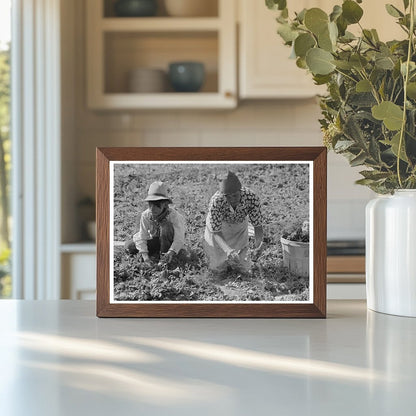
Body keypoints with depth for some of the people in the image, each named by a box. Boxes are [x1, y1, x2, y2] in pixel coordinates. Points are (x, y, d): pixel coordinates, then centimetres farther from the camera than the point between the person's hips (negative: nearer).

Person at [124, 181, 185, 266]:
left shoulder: (174, 216, -27)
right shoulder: (145, 215, -17)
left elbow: (179, 239, -32)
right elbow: (141, 237, -17)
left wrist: (171, 252, -50)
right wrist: (144, 254, -33)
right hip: (155, 241, 4)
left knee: (166, 226, -35)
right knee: (129, 246, -13)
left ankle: (165, 258, -20)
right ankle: (157, 254, 3)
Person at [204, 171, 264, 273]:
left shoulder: (252, 198, -36)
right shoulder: (216, 202, -40)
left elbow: (258, 226, -25)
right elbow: (216, 233, -34)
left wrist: (258, 242, -47)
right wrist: (228, 250, -53)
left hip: (239, 227, 2)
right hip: (217, 227, -2)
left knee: (244, 268, 7)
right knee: (218, 268, 7)